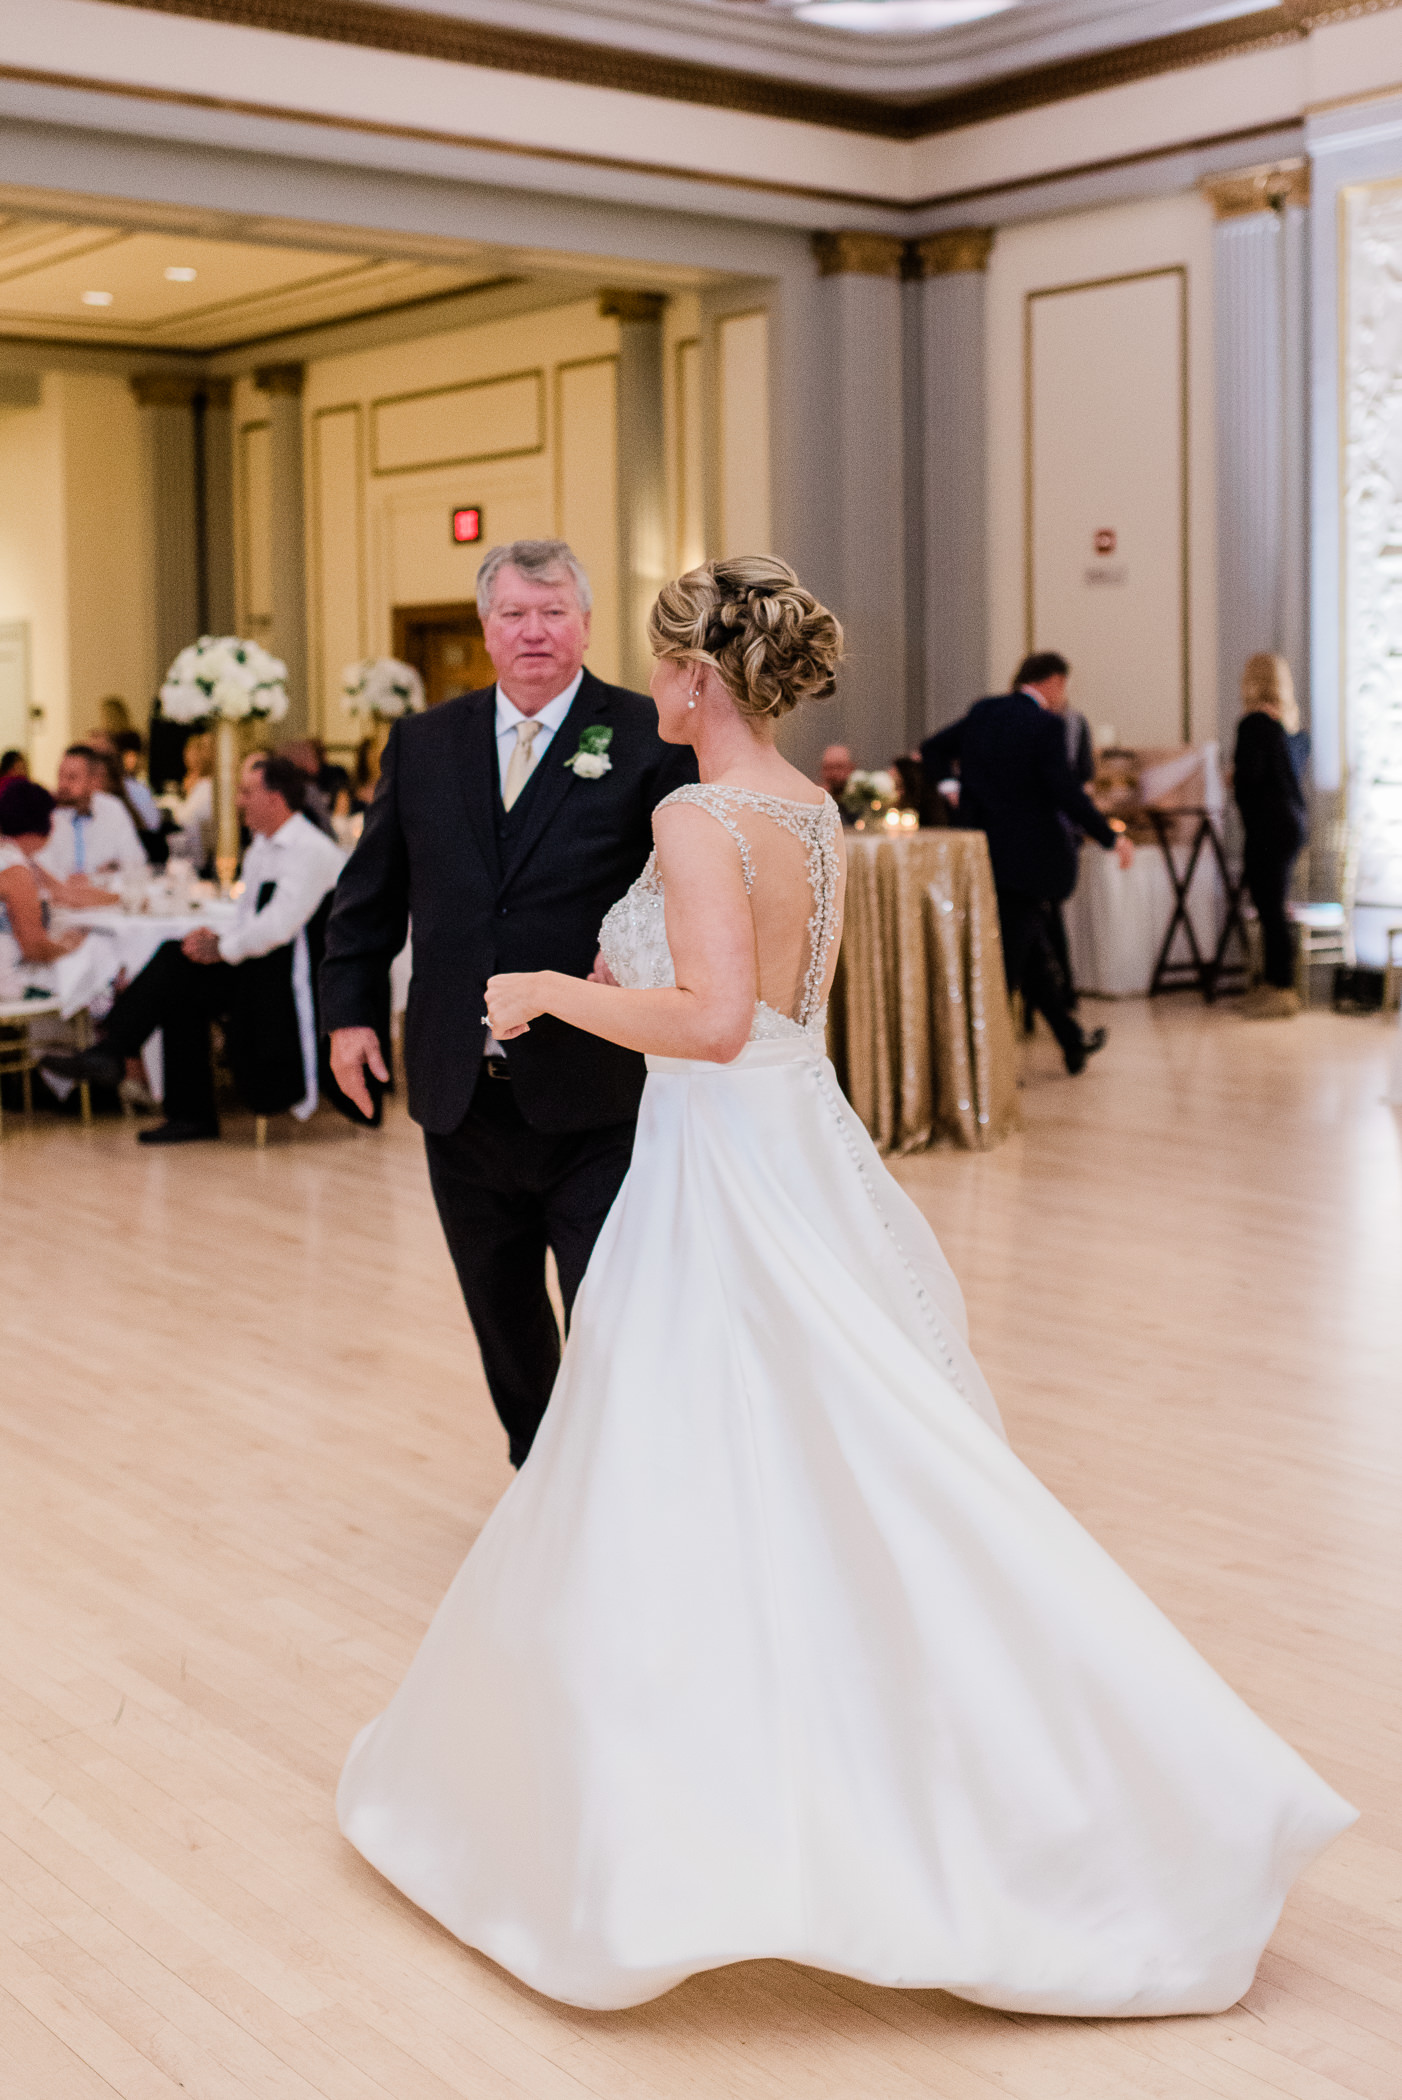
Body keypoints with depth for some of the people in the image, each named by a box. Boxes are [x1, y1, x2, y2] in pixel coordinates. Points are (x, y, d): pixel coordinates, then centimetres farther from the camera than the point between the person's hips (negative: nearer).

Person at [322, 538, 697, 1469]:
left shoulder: (649, 738, -5)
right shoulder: (423, 743, 9)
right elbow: (372, 887, 14)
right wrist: (352, 1008, 10)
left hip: (592, 1090, -5)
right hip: (461, 1089, 5)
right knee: (503, 1315, 19)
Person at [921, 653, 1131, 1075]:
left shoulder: (982, 712, 6)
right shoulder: (1045, 724, -14)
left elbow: (931, 750, 12)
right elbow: (1065, 789, -19)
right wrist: (1111, 838, -11)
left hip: (984, 850, 7)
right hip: (1027, 857, -7)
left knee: (1034, 951, 17)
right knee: (1008, 960, -3)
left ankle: (1073, 1042, 30)